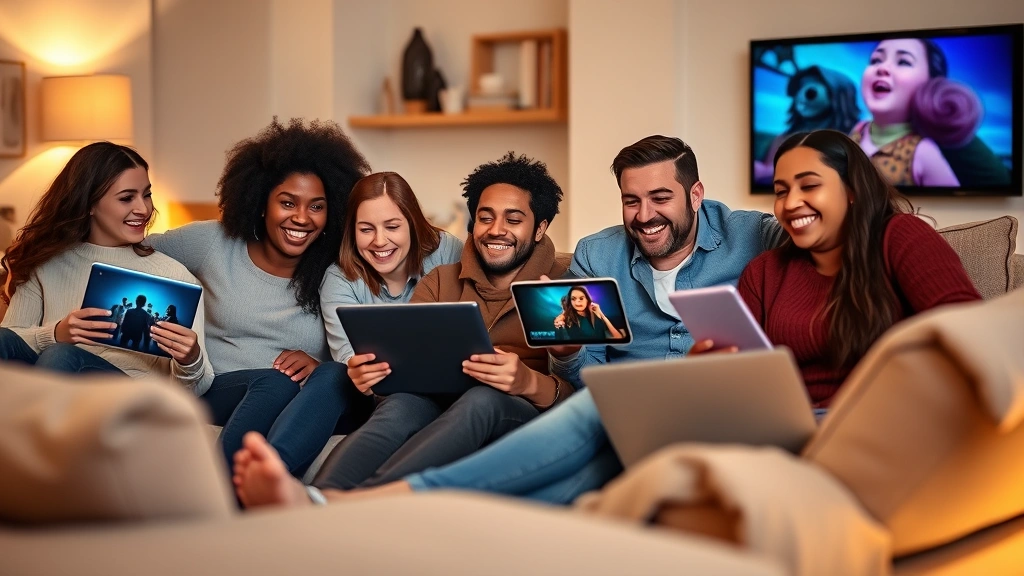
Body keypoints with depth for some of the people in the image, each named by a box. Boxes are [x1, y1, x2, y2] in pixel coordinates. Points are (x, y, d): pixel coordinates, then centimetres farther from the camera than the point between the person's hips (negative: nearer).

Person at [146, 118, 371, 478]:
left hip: (295, 411, 1)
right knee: (276, 381, -35)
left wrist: (316, 364, -18)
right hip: (217, 395, -1)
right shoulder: (213, 243, 8)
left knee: (335, 375, -34)